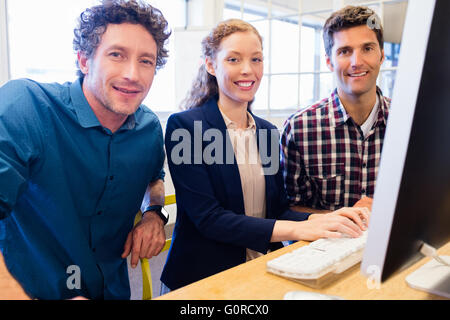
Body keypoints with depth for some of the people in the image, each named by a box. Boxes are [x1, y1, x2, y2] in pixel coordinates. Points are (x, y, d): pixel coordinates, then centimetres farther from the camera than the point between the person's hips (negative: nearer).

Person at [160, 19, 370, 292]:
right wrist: (297, 229, -24)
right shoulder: (184, 126, -9)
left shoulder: (268, 131, 9)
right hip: (203, 279, -5)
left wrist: (322, 219, -12)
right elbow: (207, 218, -17)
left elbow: (278, 209, 8)